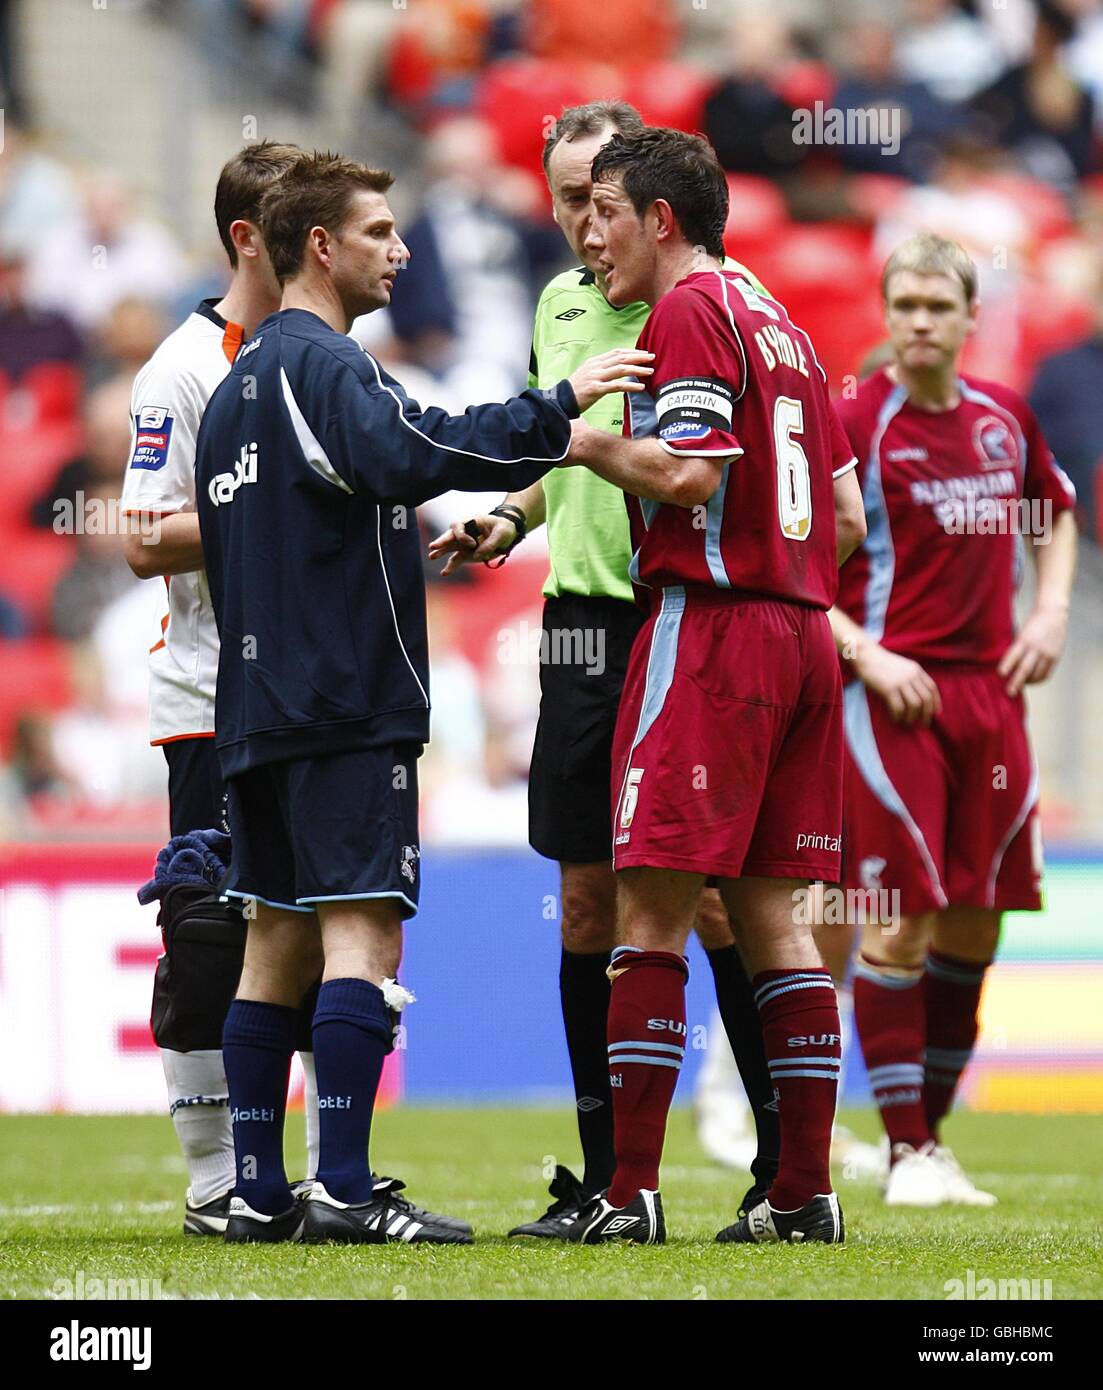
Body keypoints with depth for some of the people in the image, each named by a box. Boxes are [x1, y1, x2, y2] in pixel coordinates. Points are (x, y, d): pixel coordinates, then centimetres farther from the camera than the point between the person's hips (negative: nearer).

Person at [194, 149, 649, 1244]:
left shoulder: (237, 385, 20)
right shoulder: (320, 364, -10)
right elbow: (409, 454, -28)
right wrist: (561, 406, -27)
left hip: (259, 703, 10)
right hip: (349, 703, -10)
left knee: (281, 937, 10)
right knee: (361, 934, -11)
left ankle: (259, 1191, 9)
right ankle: (344, 1189, -17)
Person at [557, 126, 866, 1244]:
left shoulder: (689, 312, -5)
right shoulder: (780, 325, 20)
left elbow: (690, 474, -18)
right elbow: (847, 520, 20)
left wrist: (585, 442, -4)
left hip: (709, 627, -8)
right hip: (801, 630, 9)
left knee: (652, 910, -8)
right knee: (768, 910, 9)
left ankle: (630, 1193, -11)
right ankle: (804, 1190, 5)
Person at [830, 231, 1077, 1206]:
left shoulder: (1006, 418, 9)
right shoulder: (852, 425, -7)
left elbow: (1057, 514, 27)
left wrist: (1050, 612, 11)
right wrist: (868, 657, -16)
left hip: (991, 688, 5)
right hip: (893, 689, -5)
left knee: (975, 920, 6)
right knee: (903, 916, -9)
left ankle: (933, 1130, 18)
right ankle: (908, 1152, -5)